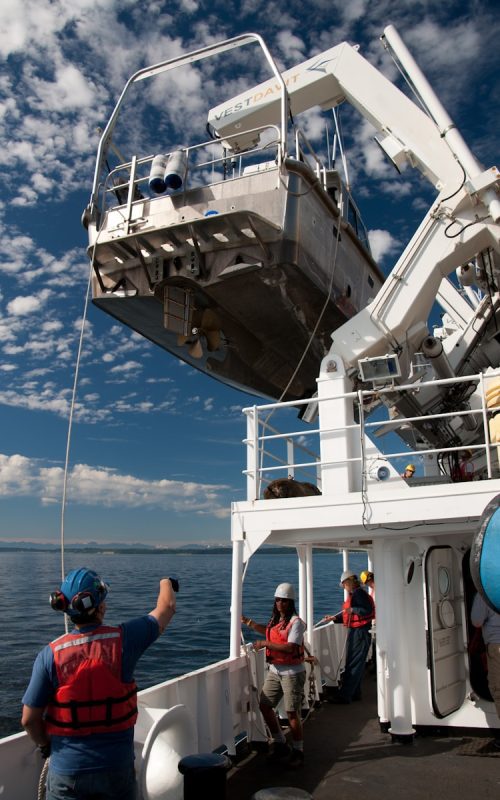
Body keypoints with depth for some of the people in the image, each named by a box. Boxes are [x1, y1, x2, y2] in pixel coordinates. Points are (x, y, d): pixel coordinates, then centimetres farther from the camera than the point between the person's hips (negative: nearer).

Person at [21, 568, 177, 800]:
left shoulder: (50, 655, -16)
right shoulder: (123, 640, -15)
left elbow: (29, 719, -9)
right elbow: (166, 608, 0)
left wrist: (45, 745, 12)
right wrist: (166, 583, 21)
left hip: (68, 767, 0)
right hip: (118, 764, 1)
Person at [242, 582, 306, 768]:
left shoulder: (296, 622, -16)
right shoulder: (275, 620, 9)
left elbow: (290, 647, -26)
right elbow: (268, 631, 32)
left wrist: (265, 644, -22)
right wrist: (248, 622, 24)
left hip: (292, 672, -8)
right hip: (274, 670, 8)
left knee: (292, 712, -3)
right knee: (265, 705, 7)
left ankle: (297, 751, 16)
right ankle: (280, 744, 24)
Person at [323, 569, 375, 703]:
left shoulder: (359, 593, -16)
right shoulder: (354, 594, 15)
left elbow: (368, 610, -27)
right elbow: (348, 615, 21)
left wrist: (353, 610, -24)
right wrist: (334, 618, 13)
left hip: (360, 633, -10)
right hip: (355, 632, 10)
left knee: (353, 665, -6)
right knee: (354, 664, 16)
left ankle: (344, 696, -3)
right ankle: (354, 693, 25)